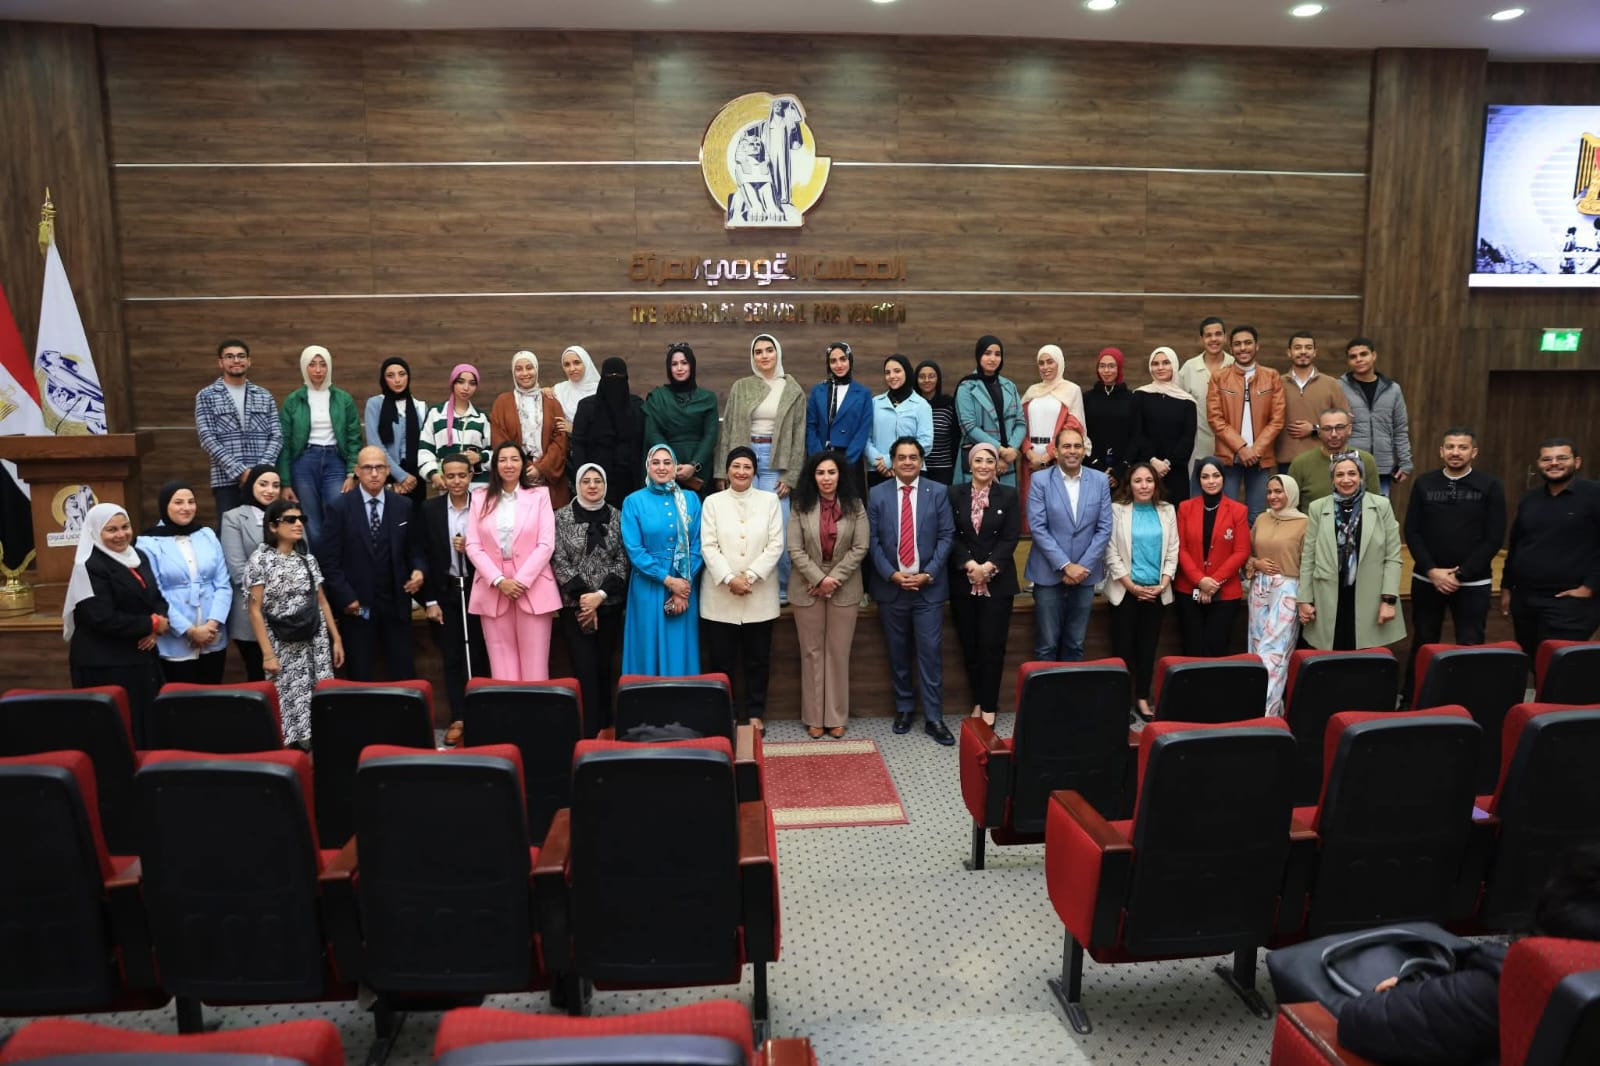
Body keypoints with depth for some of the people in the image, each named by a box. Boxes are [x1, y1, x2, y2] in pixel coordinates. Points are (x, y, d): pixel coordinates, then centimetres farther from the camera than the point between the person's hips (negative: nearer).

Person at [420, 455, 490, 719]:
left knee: (479, 656, 4)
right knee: (452, 658, 5)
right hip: (445, 592, 1)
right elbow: (425, 556, 0)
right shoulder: (429, 508, 1)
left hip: (477, 590, -1)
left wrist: (471, 549, -18)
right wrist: (430, 600, -4)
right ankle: (458, 719, 10)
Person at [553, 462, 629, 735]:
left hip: (610, 604, 2)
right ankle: (589, 731, -2)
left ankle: (604, 727, 20)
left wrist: (600, 595, -10)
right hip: (575, 605, -2)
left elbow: (623, 561, 1)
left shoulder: (617, 517, 4)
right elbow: (559, 561, -4)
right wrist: (582, 596, -12)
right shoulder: (562, 517, 0)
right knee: (585, 669, -7)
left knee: (604, 666, 8)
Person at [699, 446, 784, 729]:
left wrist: (750, 576, -13)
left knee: (758, 659, 7)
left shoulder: (770, 500, 5)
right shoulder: (713, 502, 5)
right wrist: (729, 579, -15)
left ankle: (755, 713, 20)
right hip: (720, 596, 0)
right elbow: (708, 546, -2)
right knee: (722, 660, 4)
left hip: (760, 596, 0)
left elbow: (776, 545, -2)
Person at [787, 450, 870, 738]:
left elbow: (860, 548, -4)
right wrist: (819, 579, -15)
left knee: (839, 653, 5)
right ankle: (814, 717, 14)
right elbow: (795, 550, -5)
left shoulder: (855, 506, 1)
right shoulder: (801, 507, 0)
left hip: (845, 589, 0)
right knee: (812, 652, 6)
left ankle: (836, 716, 14)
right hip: (807, 588, 0)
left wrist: (835, 579, -13)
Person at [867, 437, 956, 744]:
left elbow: (946, 536, -1)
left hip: (929, 587, -1)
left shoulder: (938, 492, 3)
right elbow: (873, 540, 1)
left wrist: (928, 574, -10)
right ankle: (904, 708, 24)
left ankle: (934, 718, 4)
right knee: (898, 653, 10)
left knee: (931, 652, -3)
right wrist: (892, 574, -10)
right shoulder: (877, 494, 4)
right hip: (890, 586, 1)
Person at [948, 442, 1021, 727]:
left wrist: (988, 567, -14)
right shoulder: (954, 494, 4)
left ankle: (989, 704, 10)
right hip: (963, 581, 1)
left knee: (992, 645, -1)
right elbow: (951, 536, 0)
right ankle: (978, 700, 20)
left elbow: (1011, 538, -3)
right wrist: (970, 565, -13)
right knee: (969, 645, 7)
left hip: (998, 581, -1)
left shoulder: (1009, 495, 3)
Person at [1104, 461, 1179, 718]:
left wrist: (1163, 583, -6)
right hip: (1125, 590, -3)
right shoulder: (1117, 510, -5)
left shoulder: (1167, 510, 6)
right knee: (1123, 646, 1)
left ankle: (1143, 698, 17)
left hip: (1157, 591, 3)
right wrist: (1132, 586, -11)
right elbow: (1111, 552, -8)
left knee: (1148, 646, 8)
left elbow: (1173, 550, 5)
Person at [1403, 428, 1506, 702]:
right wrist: (1432, 571, -11)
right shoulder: (1423, 483, 4)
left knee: (1470, 647, 0)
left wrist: (1461, 574, -12)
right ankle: (1410, 699, 20)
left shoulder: (1490, 486, -1)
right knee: (1423, 644, 10)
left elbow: (1494, 538, -6)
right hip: (1426, 580, 2)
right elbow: (1412, 532, 1)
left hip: (1473, 583, -2)